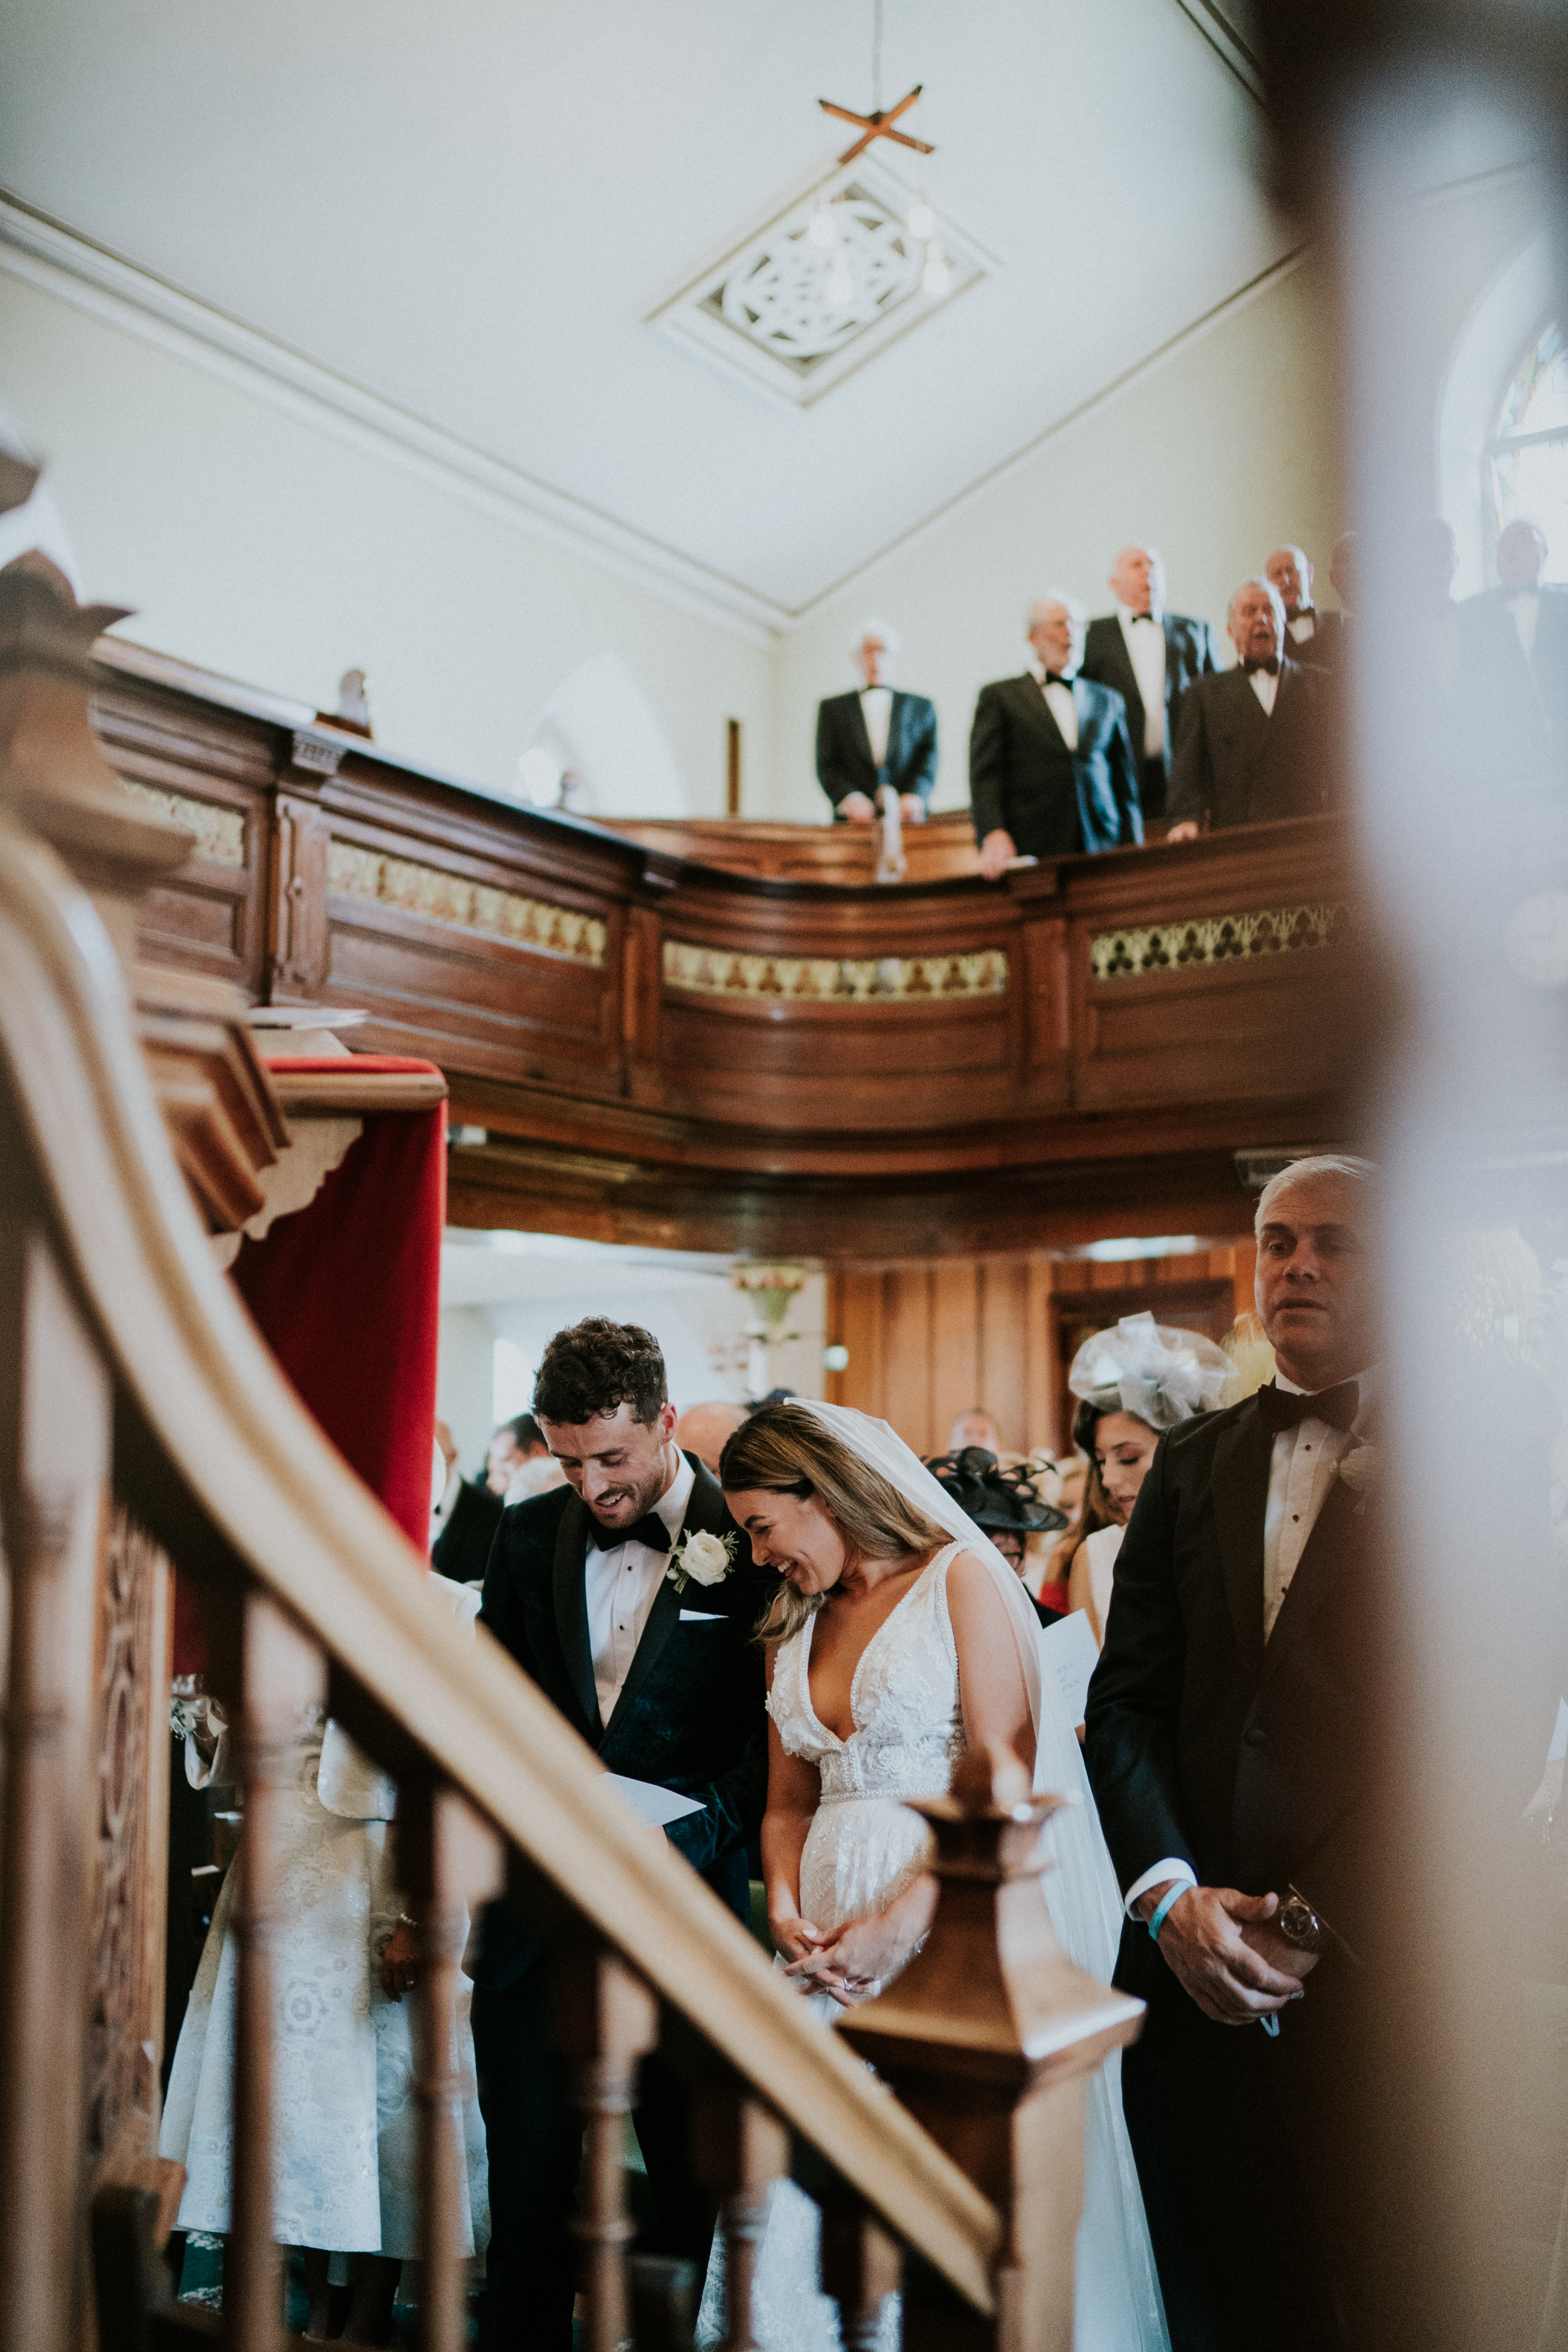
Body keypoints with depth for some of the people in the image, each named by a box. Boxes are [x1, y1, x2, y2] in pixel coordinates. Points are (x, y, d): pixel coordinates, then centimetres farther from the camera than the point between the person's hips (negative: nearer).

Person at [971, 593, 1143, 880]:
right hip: (1031, 852, -3)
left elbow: (1126, 782, 20)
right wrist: (994, 834, -17)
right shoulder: (999, 696, 11)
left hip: (1101, 846, 3)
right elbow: (985, 775, 0)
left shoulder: (1108, 702, 21)